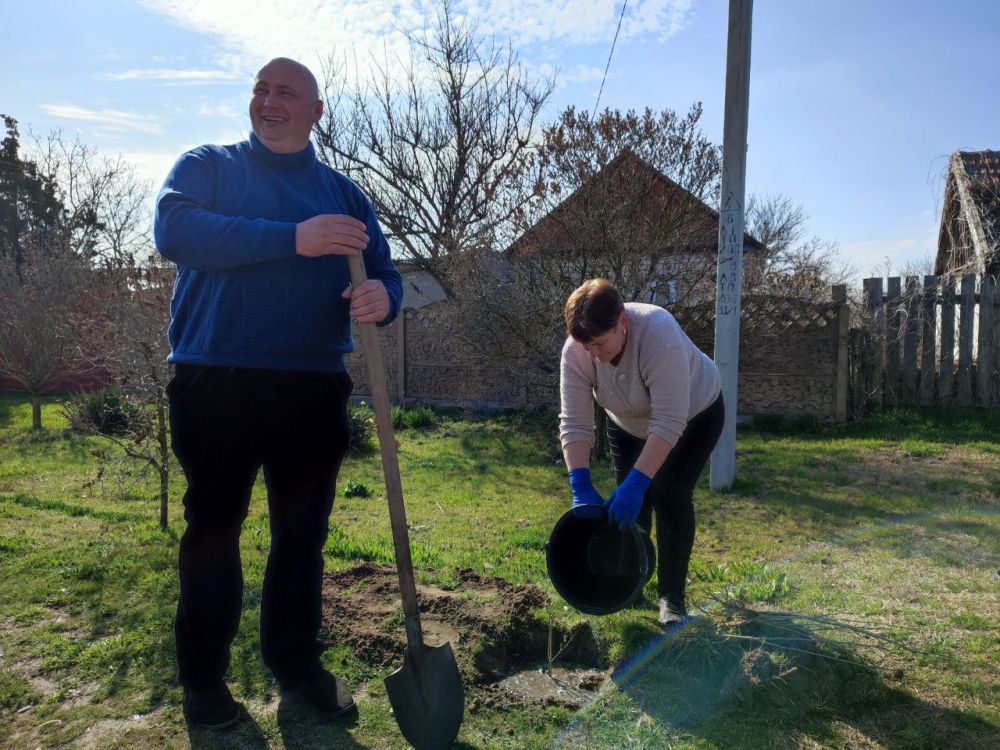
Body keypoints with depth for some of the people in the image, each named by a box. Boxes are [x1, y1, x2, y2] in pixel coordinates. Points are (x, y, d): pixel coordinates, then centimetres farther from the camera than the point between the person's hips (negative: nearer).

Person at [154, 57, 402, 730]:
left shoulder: (343, 193, 14)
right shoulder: (206, 166, 7)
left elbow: (385, 276, 7)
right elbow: (174, 231, -14)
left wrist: (381, 298, -19)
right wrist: (295, 238, -22)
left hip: (313, 388, 3)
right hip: (215, 385, -2)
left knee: (303, 532, 10)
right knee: (212, 528, 8)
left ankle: (297, 662, 27)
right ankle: (203, 676, 24)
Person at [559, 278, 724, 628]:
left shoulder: (659, 334, -40)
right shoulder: (575, 351, -26)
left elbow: (669, 423, -41)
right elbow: (574, 423, -25)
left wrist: (636, 483, -44)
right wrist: (581, 487, -34)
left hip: (693, 414, -4)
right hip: (629, 422, 4)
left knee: (669, 494, -16)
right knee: (629, 501, 3)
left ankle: (671, 596, -4)